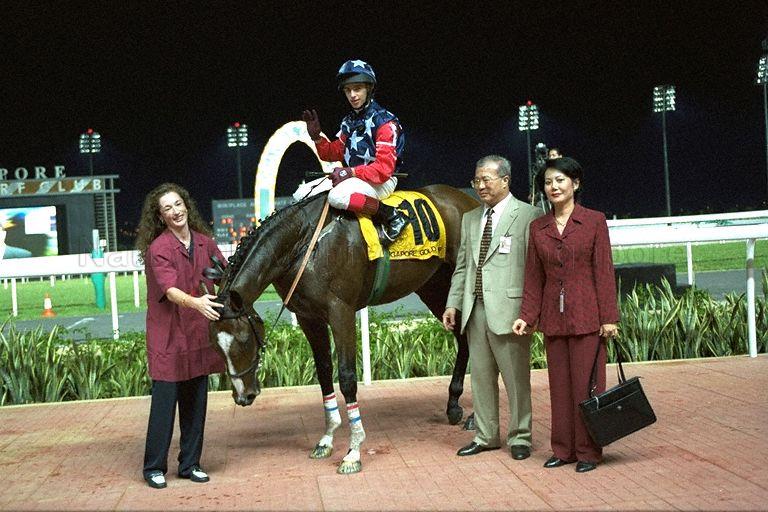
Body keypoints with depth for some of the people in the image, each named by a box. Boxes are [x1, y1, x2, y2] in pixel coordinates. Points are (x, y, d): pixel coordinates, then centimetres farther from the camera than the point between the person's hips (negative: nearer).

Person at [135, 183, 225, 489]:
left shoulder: (204, 242, 7)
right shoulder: (158, 248, -12)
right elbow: (171, 290, -26)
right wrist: (196, 302, -43)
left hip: (199, 334, 6)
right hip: (167, 335, -6)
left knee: (196, 401, 10)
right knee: (164, 400, -3)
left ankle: (190, 464, 21)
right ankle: (154, 467, 9)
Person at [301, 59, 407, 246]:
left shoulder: (385, 121, -12)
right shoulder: (349, 121, 14)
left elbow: (384, 168, -20)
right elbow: (333, 153, 18)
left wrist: (351, 172, -26)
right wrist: (317, 137, 0)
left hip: (380, 181, -9)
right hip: (352, 177, 9)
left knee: (338, 196, -37)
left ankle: (392, 217, -22)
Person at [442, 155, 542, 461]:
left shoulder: (529, 215, -4)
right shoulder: (469, 219, 16)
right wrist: (453, 304, 10)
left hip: (508, 309, -6)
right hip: (475, 309, 6)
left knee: (516, 377, 2)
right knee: (481, 376, 13)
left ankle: (519, 438, 15)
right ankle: (485, 436, 24)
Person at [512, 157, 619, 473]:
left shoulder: (594, 221, -1)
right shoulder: (538, 228, 8)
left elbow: (604, 272, -4)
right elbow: (534, 277, 11)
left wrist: (608, 317, -8)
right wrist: (527, 316, 3)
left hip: (586, 316, -4)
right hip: (553, 318, 4)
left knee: (586, 384, 1)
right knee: (559, 385, 9)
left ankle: (588, 451, 12)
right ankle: (563, 449, 19)